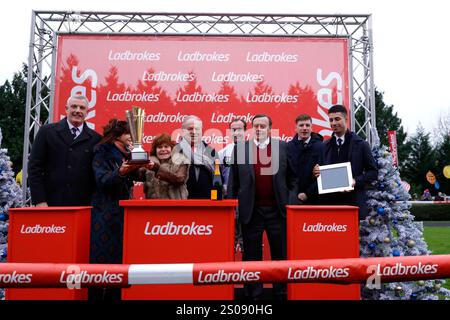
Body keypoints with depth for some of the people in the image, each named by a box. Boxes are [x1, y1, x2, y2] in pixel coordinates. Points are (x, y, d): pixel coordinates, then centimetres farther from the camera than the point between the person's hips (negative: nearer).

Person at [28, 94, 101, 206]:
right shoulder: (47, 132, 6)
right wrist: (39, 201, -5)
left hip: (82, 206, 0)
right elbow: (35, 167, 2)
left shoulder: (95, 139, 6)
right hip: (51, 202, 0)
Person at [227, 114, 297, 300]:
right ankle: (253, 294, 21)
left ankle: (281, 293, 22)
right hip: (251, 210, 0)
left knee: (281, 255, 8)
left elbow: (292, 178, 5)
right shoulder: (240, 147, 5)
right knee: (251, 256, 8)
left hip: (278, 210, 0)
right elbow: (233, 180, 4)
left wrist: (290, 203, -2)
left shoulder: (283, 147, 4)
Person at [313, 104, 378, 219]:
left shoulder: (361, 145, 3)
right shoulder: (325, 146, 14)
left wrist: (356, 181, -13)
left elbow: (373, 172, 3)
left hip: (353, 202, -3)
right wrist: (317, 172, -3)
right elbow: (319, 169, 20)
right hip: (329, 201, 3)